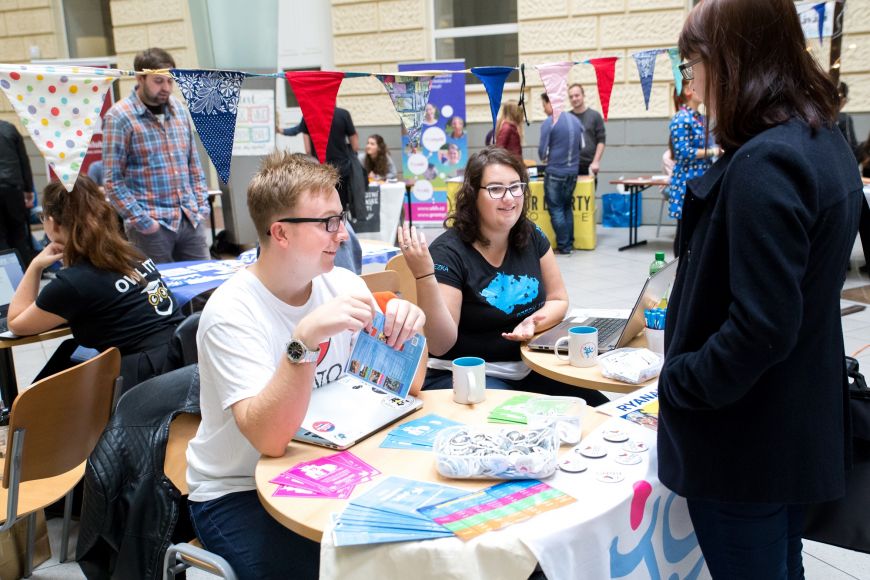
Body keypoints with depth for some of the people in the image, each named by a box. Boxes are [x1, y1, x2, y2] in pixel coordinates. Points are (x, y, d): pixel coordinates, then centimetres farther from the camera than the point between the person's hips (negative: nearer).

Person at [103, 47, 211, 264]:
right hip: (153, 224, -5)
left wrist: (202, 206, 9)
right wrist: (142, 221, -14)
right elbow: (113, 181, -10)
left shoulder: (178, 109, 11)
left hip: (191, 219, 5)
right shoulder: (119, 117, -7)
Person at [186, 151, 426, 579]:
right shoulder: (232, 313, -20)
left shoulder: (342, 284, -4)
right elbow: (269, 439, -30)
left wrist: (407, 329, -21)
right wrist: (305, 339, -42)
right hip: (238, 492, -5)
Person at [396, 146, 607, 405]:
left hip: (528, 368, 6)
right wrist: (424, 274, -32)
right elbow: (441, 345, -19)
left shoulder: (531, 237, 3)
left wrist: (533, 323, -11)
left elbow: (558, 299, 12)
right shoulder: (448, 251, -15)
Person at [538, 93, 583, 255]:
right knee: (567, 208, 16)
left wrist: (544, 159, 12)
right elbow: (582, 145, 16)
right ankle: (569, 244, 18)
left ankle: (563, 246, 4)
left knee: (556, 209, 2)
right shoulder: (575, 120, 9)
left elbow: (542, 149, -9)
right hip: (573, 172, 6)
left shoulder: (549, 122, -11)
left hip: (555, 172, -6)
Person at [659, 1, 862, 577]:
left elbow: (760, 325, -27)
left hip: (746, 435, -9)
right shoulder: (825, 142, 6)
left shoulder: (764, 164, -25)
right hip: (797, 421, 9)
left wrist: (679, 383, -14)